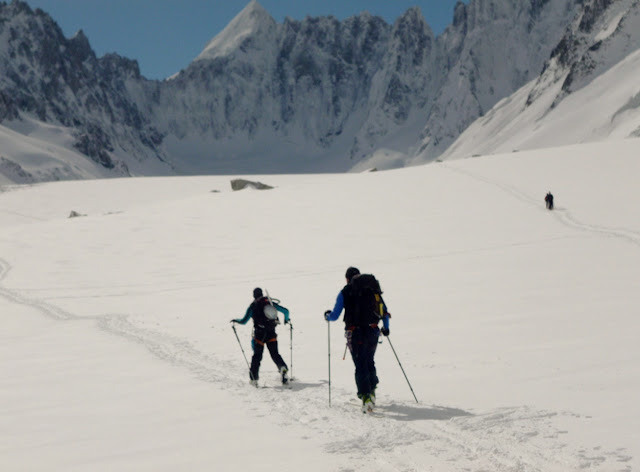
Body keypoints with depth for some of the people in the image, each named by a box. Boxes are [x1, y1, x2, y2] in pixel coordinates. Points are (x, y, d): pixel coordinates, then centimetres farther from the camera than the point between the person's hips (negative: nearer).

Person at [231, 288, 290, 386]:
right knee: (275, 353, 10)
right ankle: (283, 368, -16)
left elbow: (244, 321, -3)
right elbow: (285, 311, 7)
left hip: (259, 334, -2)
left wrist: (235, 320, 17)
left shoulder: (253, 306, -2)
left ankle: (254, 378, 6)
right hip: (272, 334, 2)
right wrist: (286, 319, 27)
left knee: (257, 356, 8)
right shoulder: (270, 302, 6)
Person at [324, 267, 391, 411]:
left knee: (360, 365, 0)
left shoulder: (345, 292, 0)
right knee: (370, 361, 22)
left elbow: (334, 316, 0)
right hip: (373, 331, 3)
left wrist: (327, 315, 23)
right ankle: (372, 391, 24)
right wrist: (385, 327, 27)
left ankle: (365, 396, -12)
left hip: (355, 333, -3)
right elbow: (384, 311, 13)